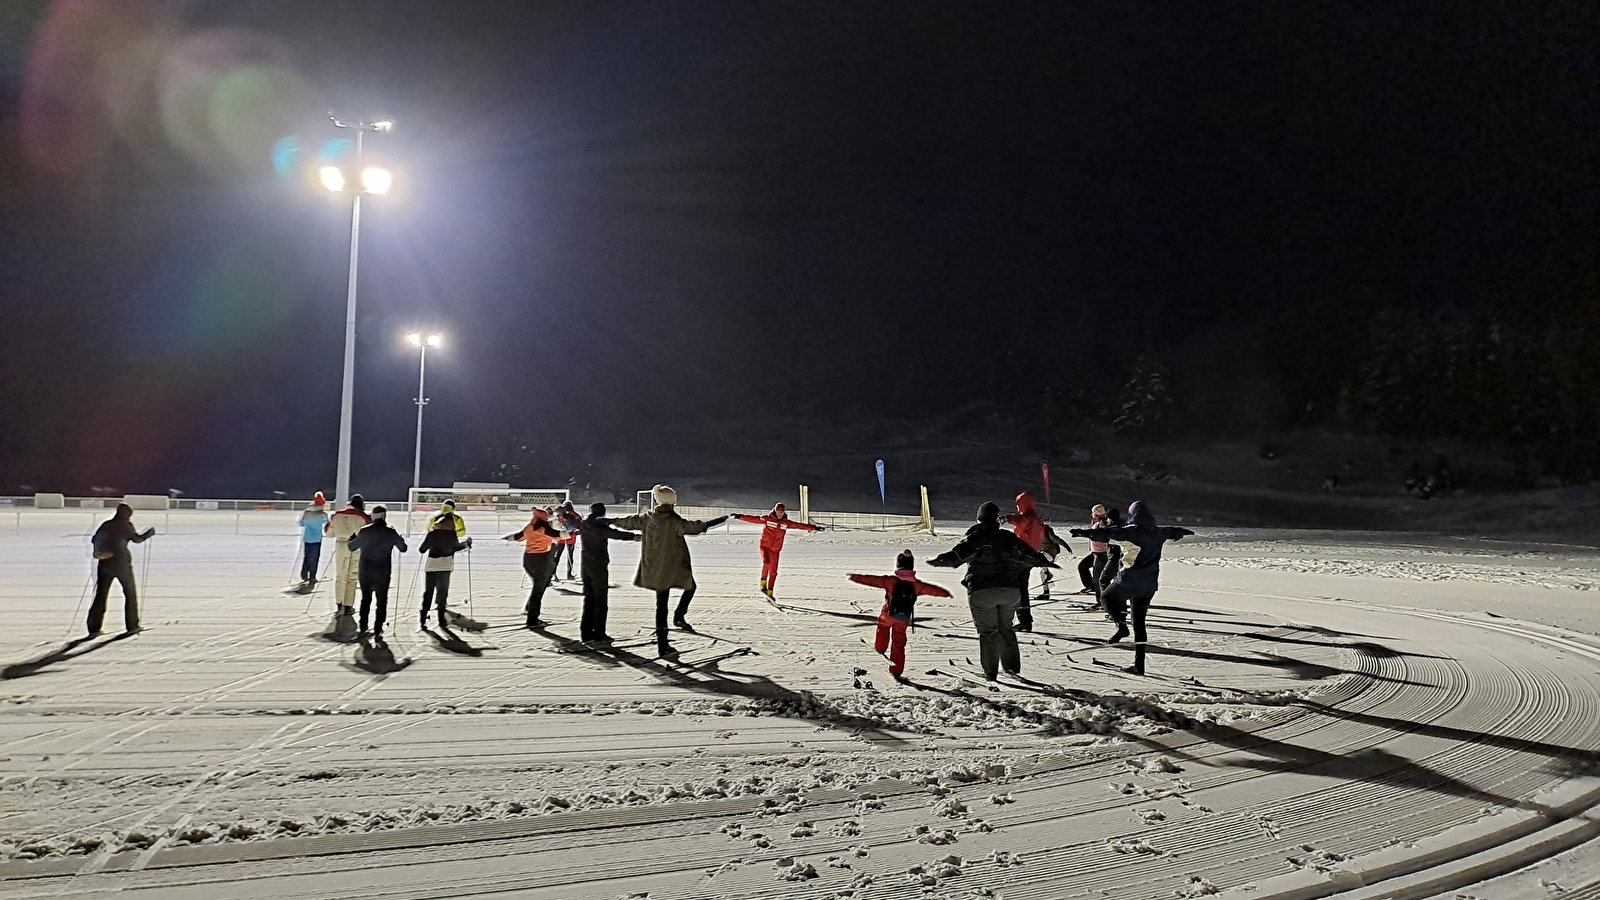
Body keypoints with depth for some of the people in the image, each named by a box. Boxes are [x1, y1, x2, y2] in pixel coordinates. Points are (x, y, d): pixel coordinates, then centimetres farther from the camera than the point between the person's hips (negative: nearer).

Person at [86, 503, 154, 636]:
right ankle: (132, 626, 11)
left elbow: (94, 540, 7)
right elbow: (137, 539, 3)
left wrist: (99, 551, 24)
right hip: (121, 563, -4)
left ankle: (94, 628, 1)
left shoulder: (106, 524, 7)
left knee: (100, 595, 7)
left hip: (104, 564, 4)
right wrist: (150, 532, 18)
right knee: (130, 594, 11)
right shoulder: (126, 525, -4)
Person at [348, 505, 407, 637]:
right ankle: (378, 630, 2)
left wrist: (353, 538, 27)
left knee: (365, 599, 16)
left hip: (365, 572, 2)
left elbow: (351, 547, 6)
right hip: (383, 572, -2)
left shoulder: (364, 531, -5)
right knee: (382, 601, 6)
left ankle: (363, 628, 19)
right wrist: (401, 539, 23)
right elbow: (403, 548, 3)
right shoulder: (391, 532, -7)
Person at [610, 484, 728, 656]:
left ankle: (662, 644, 7)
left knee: (661, 604, 9)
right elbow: (690, 527, -30)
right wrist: (710, 523, -31)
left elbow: (629, 522, 20)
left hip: (654, 568, 6)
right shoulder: (673, 520, -13)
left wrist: (610, 521, 37)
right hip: (673, 566, -6)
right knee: (690, 587, 22)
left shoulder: (648, 519, 5)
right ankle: (679, 616, 2)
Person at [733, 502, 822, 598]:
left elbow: (799, 525, 7)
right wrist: (740, 517, -22)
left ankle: (769, 593, 14)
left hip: (776, 550, 4)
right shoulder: (767, 519, -5)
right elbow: (753, 519, -11)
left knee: (773, 572, 4)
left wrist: (814, 527, 7)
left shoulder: (786, 522, 4)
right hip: (765, 546, -3)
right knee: (767, 563, -29)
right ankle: (763, 584, -8)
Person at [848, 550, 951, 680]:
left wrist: (856, 577, -3)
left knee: (883, 626, 33)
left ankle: (880, 647, 45)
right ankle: (896, 672, 14)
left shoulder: (891, 581, -13)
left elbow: (872, 580, -11)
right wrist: (945, 593, 28)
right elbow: (932, 589, 10)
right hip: (904, 619, 2)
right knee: (898, 643, 12)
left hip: (888, 615, -2)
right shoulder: (917, 584, -3)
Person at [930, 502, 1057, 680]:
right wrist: (1043, 562, 24)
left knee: (987, 631, 4)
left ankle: (990, 671, 2)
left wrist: (940, 560, -23)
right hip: (1009, 590, 4)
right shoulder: (1008, 537, 6)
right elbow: (1026, 553, 12)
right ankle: (1012, 666, 21)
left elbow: (958, 553, -20)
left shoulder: (974, 538, -6)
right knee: (1006, 628, 19)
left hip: (982, 592, -4)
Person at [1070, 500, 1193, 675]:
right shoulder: (1158, 532, 10)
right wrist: (1184, 532, 54)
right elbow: (1173, 531, 32)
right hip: (1149, 587, 6)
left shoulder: (1132, 531, -10)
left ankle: (1121, 625, -2)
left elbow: (1108, 533, -23)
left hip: (1129, 581, -6)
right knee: (1139, 623, 12)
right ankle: (1139, 664, 10)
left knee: (1108, 597, 22)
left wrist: (1086, 532, -26)